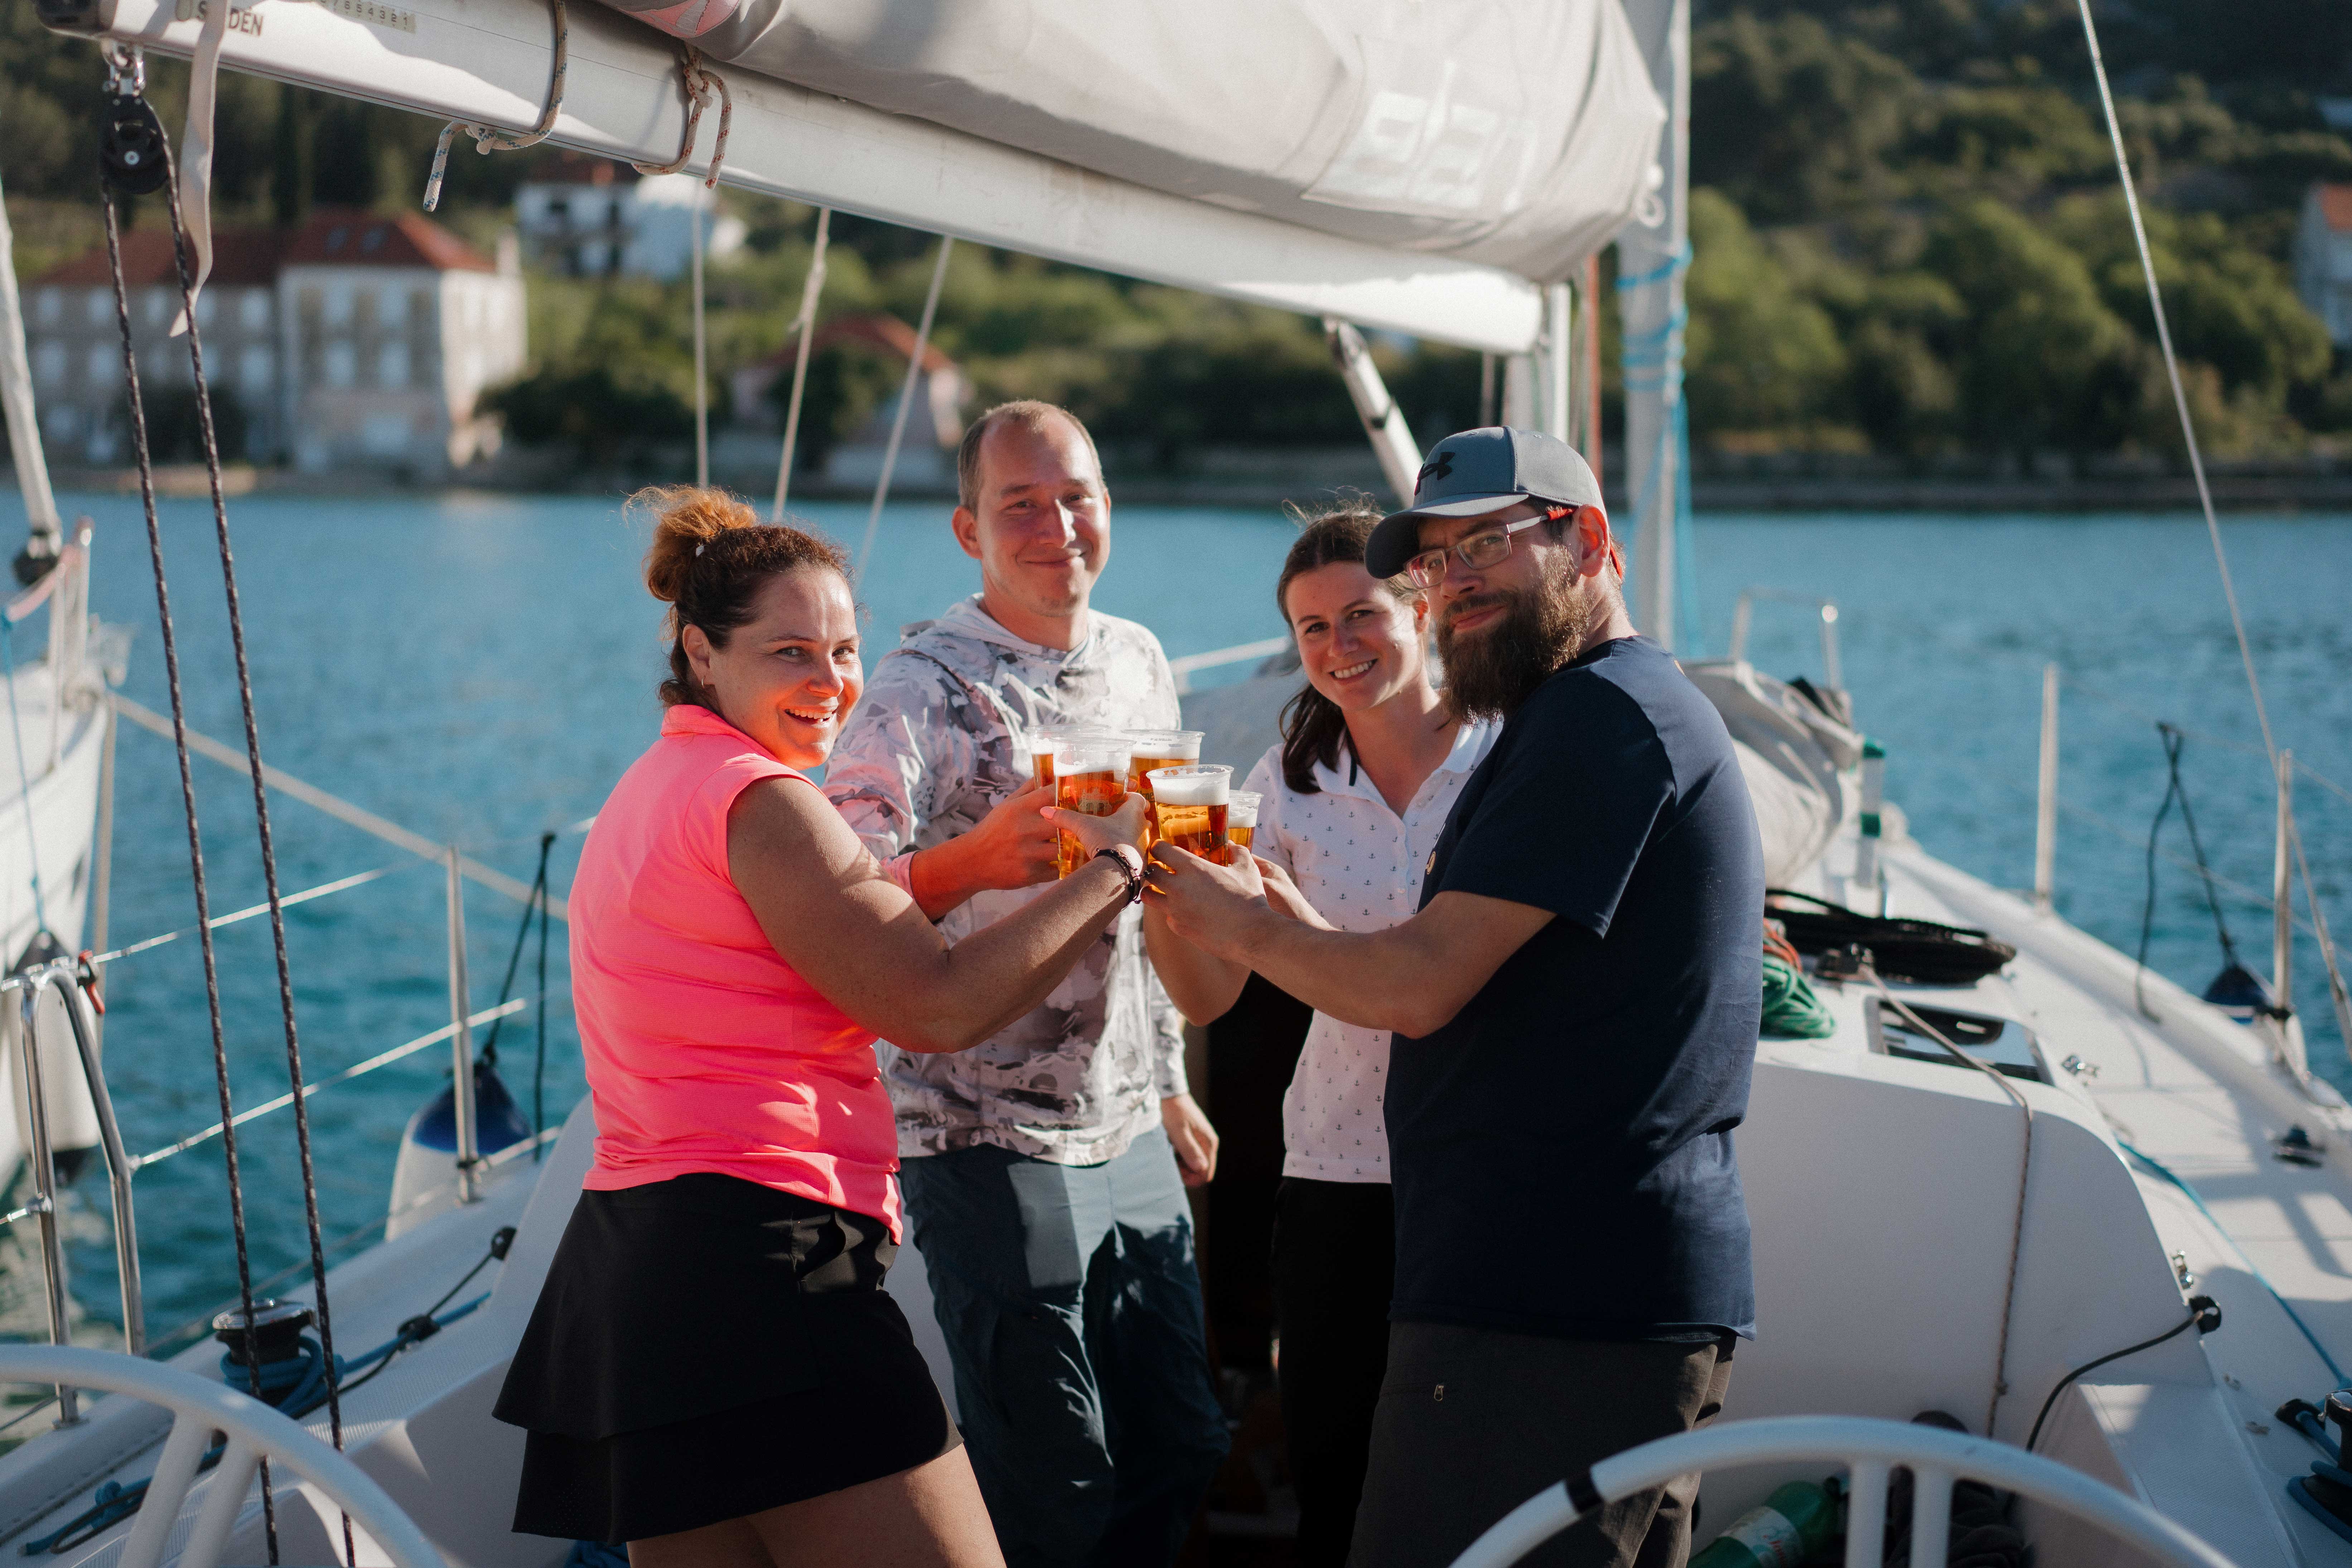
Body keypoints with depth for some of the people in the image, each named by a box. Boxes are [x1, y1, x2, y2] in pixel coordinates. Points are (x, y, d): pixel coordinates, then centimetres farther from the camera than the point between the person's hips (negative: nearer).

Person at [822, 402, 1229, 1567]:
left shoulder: (1139, 662, 10)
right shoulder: (923, 690, -12)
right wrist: (977, 860, -43)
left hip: (1130, 1135, 7)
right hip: (991, 1149, -7)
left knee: (1182, 1459, 14)